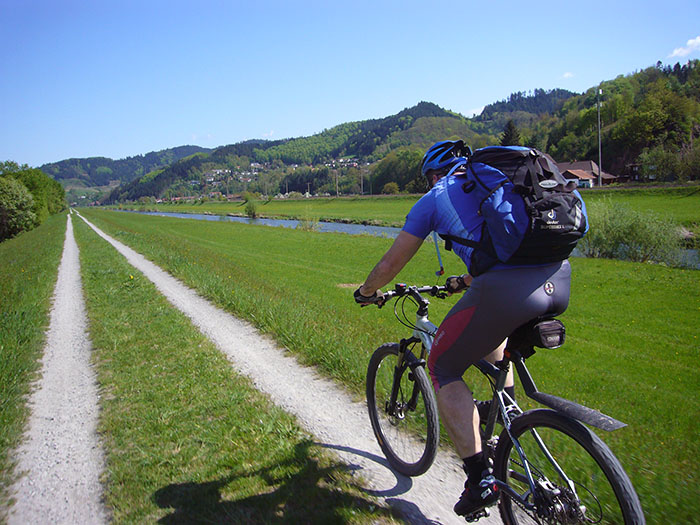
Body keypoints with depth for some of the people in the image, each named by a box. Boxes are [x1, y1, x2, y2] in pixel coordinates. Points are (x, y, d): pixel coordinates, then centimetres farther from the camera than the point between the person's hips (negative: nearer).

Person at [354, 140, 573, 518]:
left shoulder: (434, 198, 15)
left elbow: (390, 264, 22)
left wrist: (367, 292, 42)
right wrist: (467, 281, 58)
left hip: (507, 290, -7)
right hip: (561, 280, 7)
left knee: (442, 369, 14)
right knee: (493, 327, 38)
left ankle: (481, 478, 11)